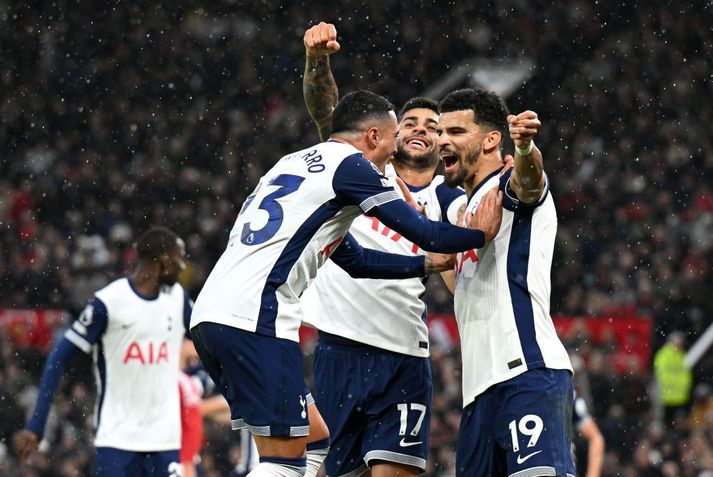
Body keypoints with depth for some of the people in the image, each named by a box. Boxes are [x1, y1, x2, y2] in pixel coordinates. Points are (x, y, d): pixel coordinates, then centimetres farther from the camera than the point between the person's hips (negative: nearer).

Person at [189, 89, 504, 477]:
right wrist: (479, 234, 19)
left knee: (315, 434, 16)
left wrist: (429, 264, 40)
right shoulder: (350, 164, 0)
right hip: (253, 318, -9)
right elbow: (421, 231, 2)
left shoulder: (296, 163, 27)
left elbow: (355, 260, 35)